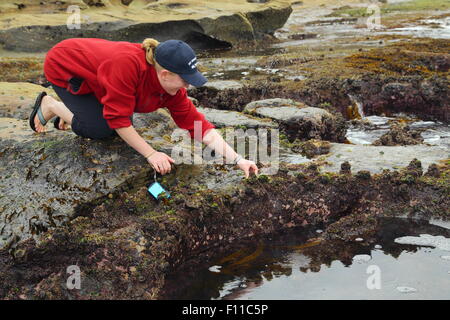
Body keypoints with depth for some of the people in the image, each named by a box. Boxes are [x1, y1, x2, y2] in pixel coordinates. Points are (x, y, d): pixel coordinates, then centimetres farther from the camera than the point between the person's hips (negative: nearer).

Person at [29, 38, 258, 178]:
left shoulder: (172, 87, -19)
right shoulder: (128, 64, -40)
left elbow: (197, 124, -19)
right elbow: (119, 119, -34)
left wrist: (237, 159, -25)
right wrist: (151, 154, -33)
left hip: (90, 66, 7)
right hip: (62, 66, -6)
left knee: (121, 129, -4)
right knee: (102, 129, -17)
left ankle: (70, 112, 18)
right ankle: (50, 105, 6)